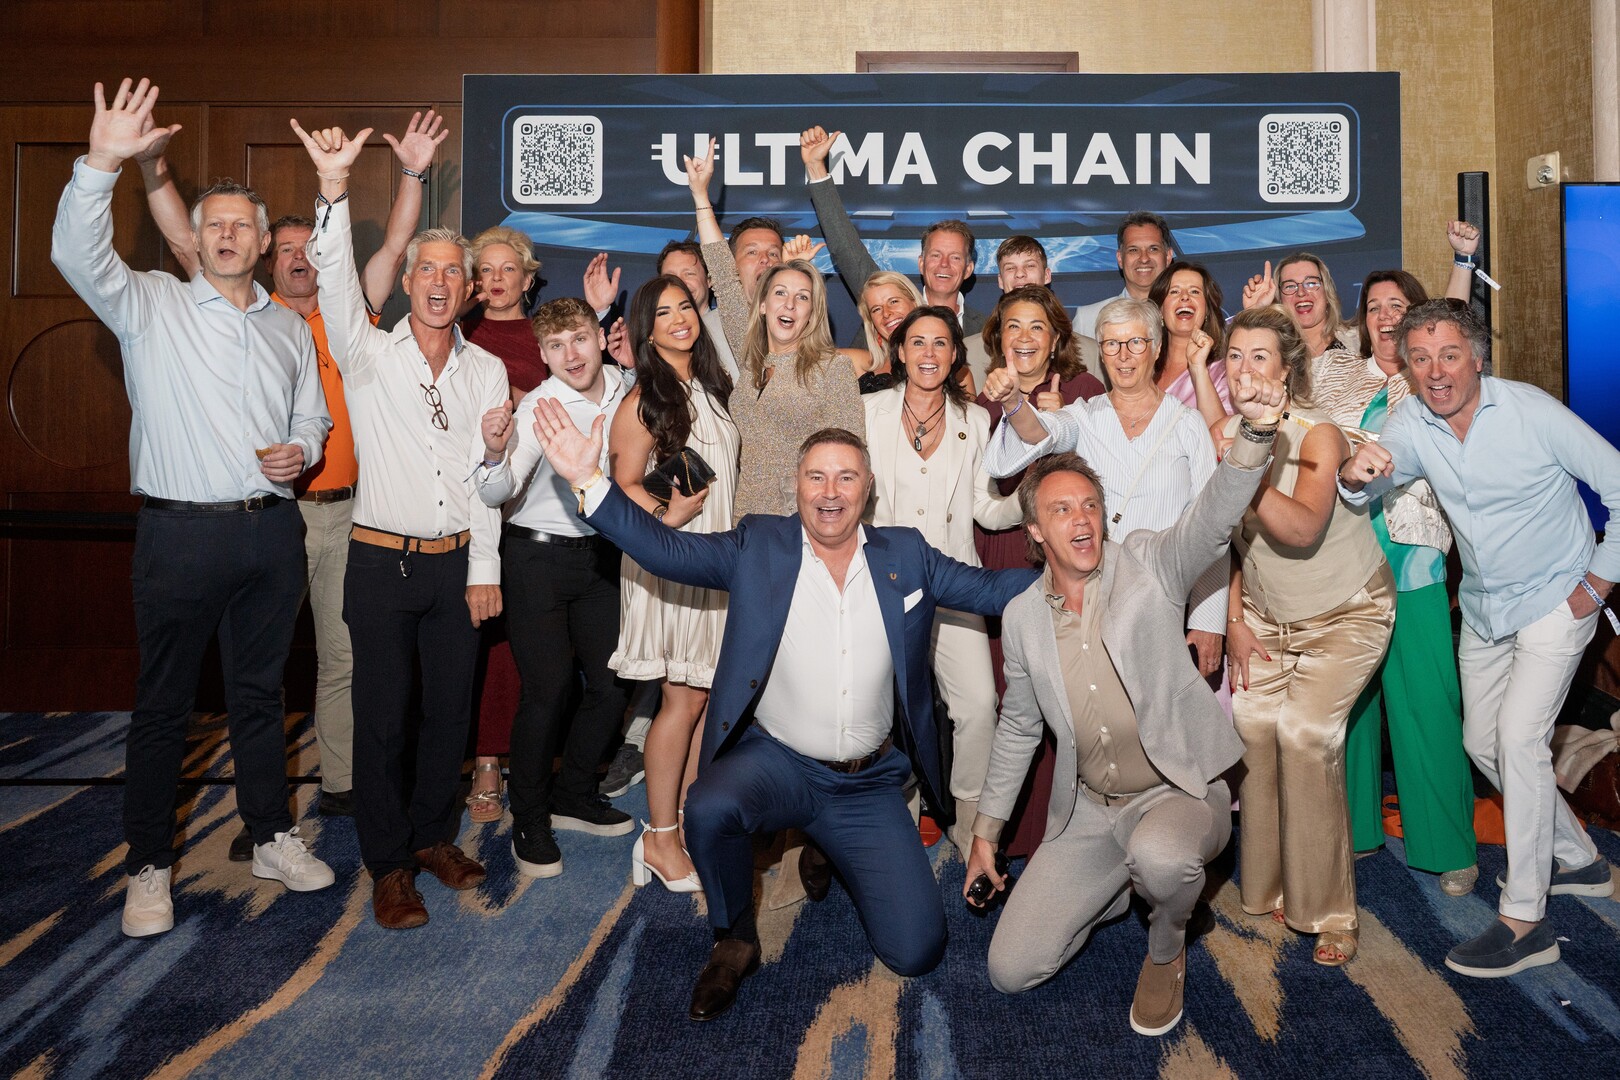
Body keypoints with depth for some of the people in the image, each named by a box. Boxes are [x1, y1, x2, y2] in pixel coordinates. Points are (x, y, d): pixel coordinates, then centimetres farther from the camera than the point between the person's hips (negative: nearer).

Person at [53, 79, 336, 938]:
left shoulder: (290, 328, 14)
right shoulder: (150, 304, 2)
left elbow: (312, 418, 20)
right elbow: (78, 255, -16)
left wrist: (300, 451, -2)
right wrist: (102, 162, -27)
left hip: (271, 530, 4)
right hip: (182, 533, -3)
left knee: (260, 694, 14)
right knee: (162, 703, 4)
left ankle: (272, 839, 26)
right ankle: (148, 868, 16)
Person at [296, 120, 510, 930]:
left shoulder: (488, 371, 8)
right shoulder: (369, 354, -1)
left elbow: (490, 485, 10)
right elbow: (337, 283, -20)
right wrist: (334, 188, -32)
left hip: (457, 563, 3)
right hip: (382, 560, -2)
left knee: (450, 708, 10)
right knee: (382, 716, 2)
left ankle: (434, 836, 29)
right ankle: (388, 865, 17)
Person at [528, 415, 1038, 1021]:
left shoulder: (906, 556, 3)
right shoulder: (758, 546, -3)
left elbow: (993, 590, 5)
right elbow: (666, 550, -12)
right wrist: (589, 481, -23)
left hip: (870, 783, 2)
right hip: (776, 761, -2)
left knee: (916, 951, -3)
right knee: (710, 809, -36)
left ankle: (824, 847, 27)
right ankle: (735, 943, -3)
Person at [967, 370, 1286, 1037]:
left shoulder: (1148, 566, -7)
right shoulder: (1022, 616, 2)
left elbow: (1214, 518, -28)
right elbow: (1018, 728, 13)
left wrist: (1256, 431, -47)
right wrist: (986, 829, 15)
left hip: (1180, 790, -3)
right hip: (1088, 813, 4)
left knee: (1157, 855, -40)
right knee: (1009, 971, -2)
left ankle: (1166, 951, 0)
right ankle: (1121, 886, 26)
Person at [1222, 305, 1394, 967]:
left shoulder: (1317, 436, -21)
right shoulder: (1224, 433, -5)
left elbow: (1303, 528, -39)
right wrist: (1234, 621, 1)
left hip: (1347, 613, -5)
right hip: (1265, 614, 5)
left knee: (1305, 734, -16)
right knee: (1252, 724, -9)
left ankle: (1327, 911, 1)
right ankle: (1270, 887, 11)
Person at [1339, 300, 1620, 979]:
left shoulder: (1531, 411, -19)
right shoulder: (1411, 426, -7)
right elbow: (1375, 479, -22)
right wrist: (1355, 473, -46)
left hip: (1555, 599, -6)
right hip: (1483, 608, 6)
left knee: (1518, 738, -15)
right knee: (1481, 742, 13)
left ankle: (1525, 921, -5)